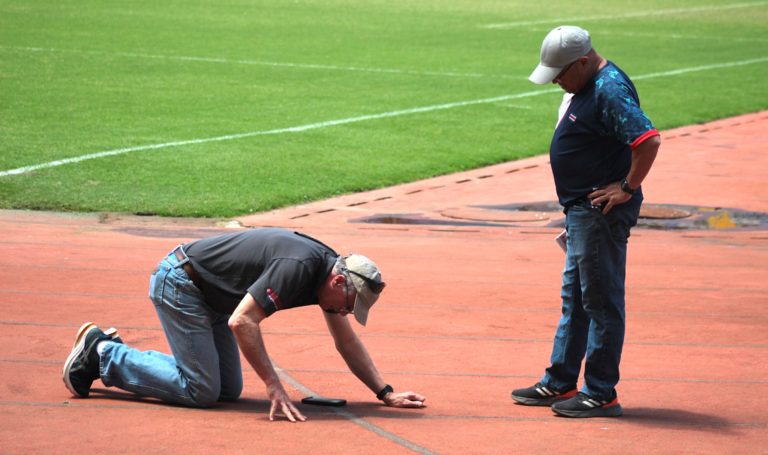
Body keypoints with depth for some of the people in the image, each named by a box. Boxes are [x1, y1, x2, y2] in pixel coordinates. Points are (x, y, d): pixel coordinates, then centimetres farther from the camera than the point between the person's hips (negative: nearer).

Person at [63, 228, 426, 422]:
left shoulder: (328, 269, 1)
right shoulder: (298, 267, -29)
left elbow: (347, 342, 12)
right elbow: (242, 321, -34)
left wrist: (386, 394, 8)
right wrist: (273, 385, -33)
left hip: (208, 295, 10)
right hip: (178, 283, -10)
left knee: (229, 390, 8)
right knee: (201, 392, -12)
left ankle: (113, 351, 18)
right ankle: (101, 353, 0)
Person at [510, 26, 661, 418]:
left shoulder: (610, 89, -20)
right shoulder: (582, 88, 12)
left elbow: (649, 139, -30)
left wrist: (627, 187, -22)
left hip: (602, 212, -11)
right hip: (581, 210, 11)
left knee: (601, 301, -4)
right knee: (574, 299, 17)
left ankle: (601, 395, 1)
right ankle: (560, 383, 26)